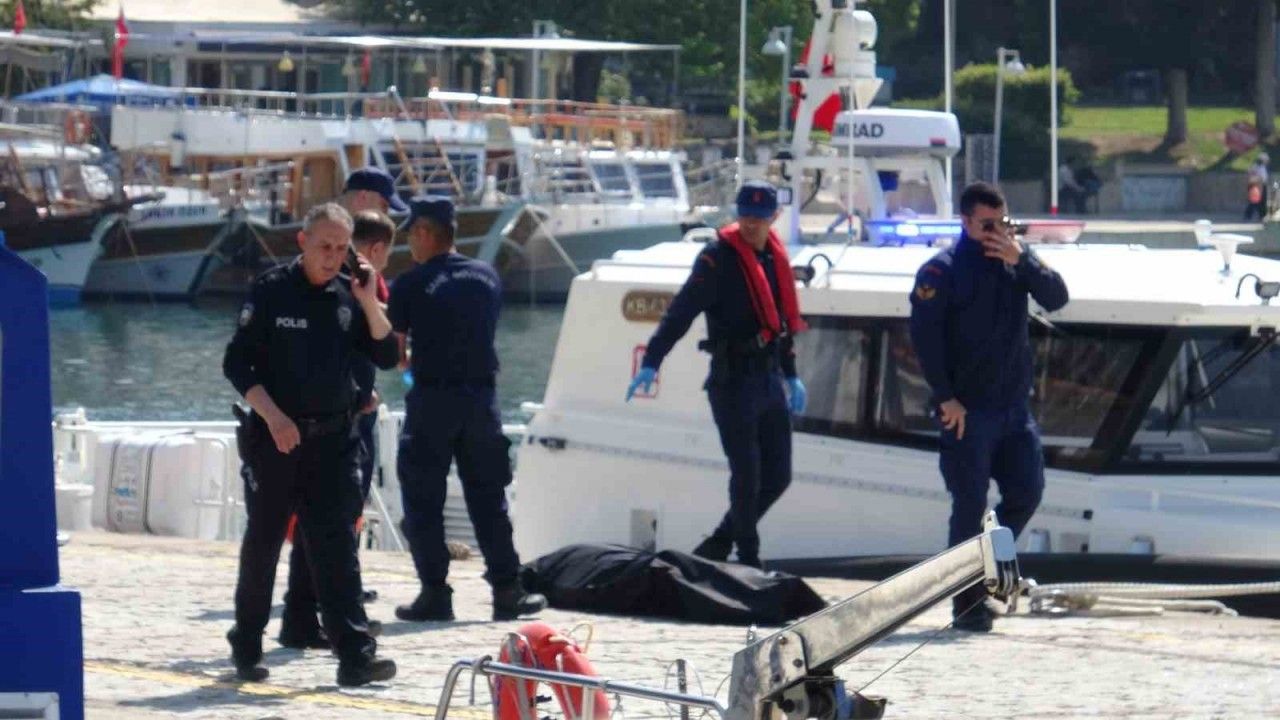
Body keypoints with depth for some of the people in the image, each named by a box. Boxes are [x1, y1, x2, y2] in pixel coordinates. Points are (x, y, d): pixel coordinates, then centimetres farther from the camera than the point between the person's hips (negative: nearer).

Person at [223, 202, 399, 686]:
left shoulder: (349, 297, 6)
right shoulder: (272, 291, -5)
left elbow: (387, 356, 1)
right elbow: (236, 364, -7)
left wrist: (368, 301, -12)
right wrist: (273, 417, -16)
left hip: (333, 439, 3)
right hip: (276, 437, -3)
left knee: (337, 546, -5)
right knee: (263, 543, 7)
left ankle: (355, 655, -12)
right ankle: (246, 648, 21)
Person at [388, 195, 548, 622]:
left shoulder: (410, 286, -7)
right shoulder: (487, 278, 8)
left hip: (432, 399, -4)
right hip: (481, 394, 4)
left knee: (423, 502, 4)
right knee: (489, 498, 10)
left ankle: (435, 593, 0)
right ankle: (507, 590, 7)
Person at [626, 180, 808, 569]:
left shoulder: (774, 256, 11)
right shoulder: (719, 258, -11)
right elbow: (682, 311, -19)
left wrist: (791, 375, 24)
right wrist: (651, 362, -28)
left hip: (770, 379, 7)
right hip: (733, 381, -7)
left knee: (777, 477, 8)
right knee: (747, 478, -6)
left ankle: (717, 546, 21)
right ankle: (749, 562, 5)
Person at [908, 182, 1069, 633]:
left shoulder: (1016, 263, 10)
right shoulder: (942, 271, -6)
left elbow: (1056, 298, -2)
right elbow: (924, 335, -11)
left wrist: (1022, 261, -17)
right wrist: (945, 397, -15)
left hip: (1014, 405, 5)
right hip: (967, 410, -5)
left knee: (1026, 492, 6)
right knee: (971, 505, -5)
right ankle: (968, 603, 1)